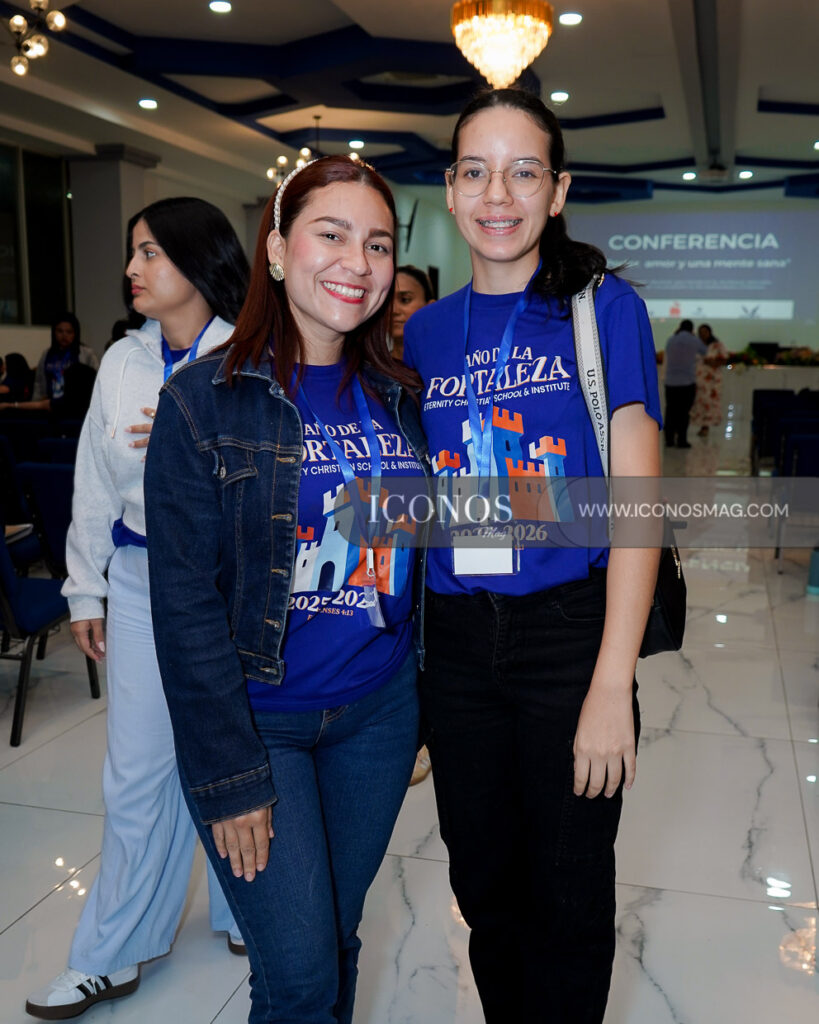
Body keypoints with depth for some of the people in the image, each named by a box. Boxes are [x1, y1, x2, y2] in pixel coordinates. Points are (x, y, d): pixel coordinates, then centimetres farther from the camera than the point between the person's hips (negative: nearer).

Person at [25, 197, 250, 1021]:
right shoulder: (122, 362, 6)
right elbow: (95, 484, 10)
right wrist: (84, 591, 12)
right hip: (142, 580, 4)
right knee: (137, 771, 10)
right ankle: (110, 958, 26)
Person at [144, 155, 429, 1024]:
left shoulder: (399, 397, 4)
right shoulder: (204, 400, -11)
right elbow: (185, 603, -12)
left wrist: (424, 697, 6)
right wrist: (228, 774, -13)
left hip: (377, 712, 4)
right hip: (257, 719, -4)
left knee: (337, 939, 18)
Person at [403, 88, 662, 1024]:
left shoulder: (604, 308, -4)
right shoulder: (424, 332, 7)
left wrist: (612, 685, -15)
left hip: (570, 632, -3)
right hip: (455, 640, 4)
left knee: (569, 898, 12)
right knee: (484, 882, 18)